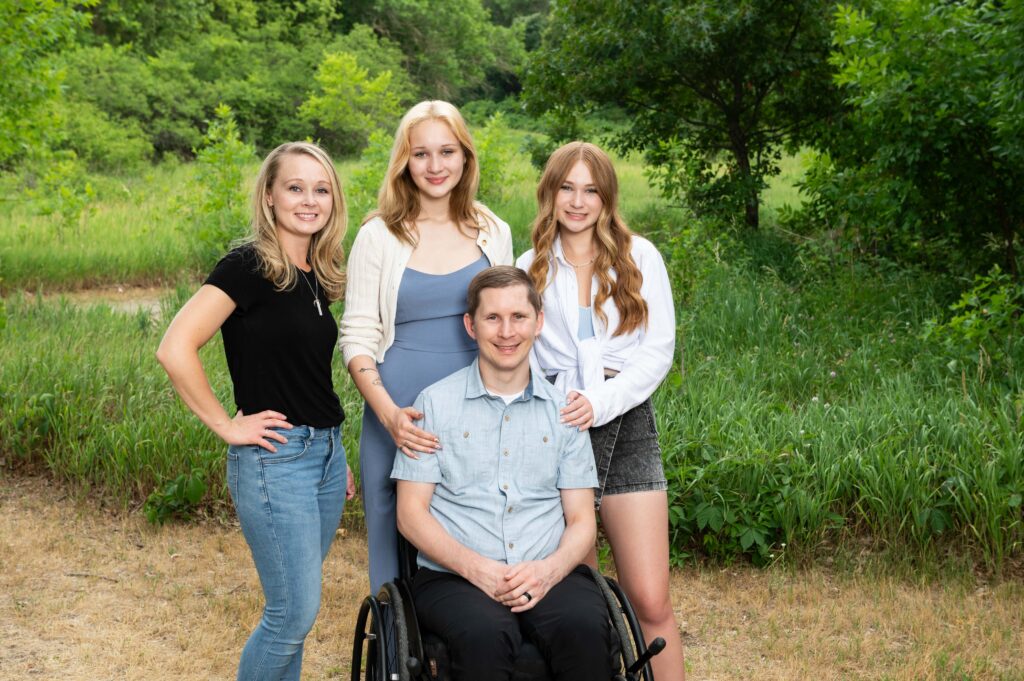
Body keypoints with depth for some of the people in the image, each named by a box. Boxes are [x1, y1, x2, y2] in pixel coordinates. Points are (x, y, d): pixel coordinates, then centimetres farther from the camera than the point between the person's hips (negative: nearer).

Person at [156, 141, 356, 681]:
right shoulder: (249, 266, -14)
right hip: (274, 458, -7)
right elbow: (175, 349, -23)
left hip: (324, 453, 7)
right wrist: (226, 426, -16)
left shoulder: (317, 277, 10)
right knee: (294, 612, -3)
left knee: (293, 607, 15)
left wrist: (337, 455, 17)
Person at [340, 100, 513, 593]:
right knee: (397, 538, 5)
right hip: (400, 417, -2)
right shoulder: (378, 237, -1)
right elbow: (357, 338, -4)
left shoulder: (493, 234, 8)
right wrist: (389, 413, -18)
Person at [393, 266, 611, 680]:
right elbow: (411, 514, 2)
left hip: (548, 575, 2)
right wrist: (476, 567, -14)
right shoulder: (435, 404, 6)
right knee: (484, 635, -35)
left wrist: (550, 569, -11)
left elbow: (582, 521, 11)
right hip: (454, 577, -2)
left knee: (586, 627, -30)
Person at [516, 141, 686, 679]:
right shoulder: (531, 268, 9)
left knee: (650, 602, -7)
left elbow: (658, 352, -1)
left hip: (624, 427, -1)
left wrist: (602, 401, -14)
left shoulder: (639, 257, 5)